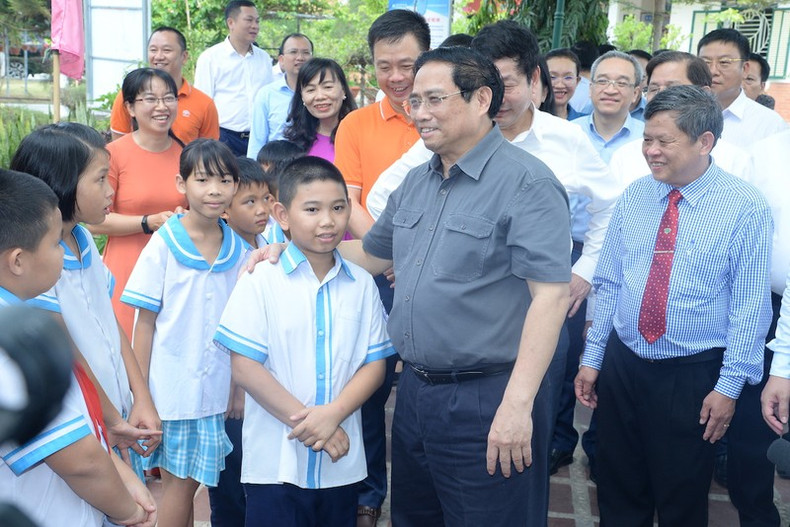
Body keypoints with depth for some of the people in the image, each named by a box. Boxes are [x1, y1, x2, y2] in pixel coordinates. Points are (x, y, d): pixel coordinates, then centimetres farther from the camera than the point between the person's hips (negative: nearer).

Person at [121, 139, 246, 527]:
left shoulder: (238, 249, 2)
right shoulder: (164, 244, -8)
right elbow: (144, 321, -6)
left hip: (218, 389, 3)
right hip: (171, 388, -3)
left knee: (189, 481, 12)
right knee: (178, 481, 5)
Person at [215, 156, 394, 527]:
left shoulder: (361, 284, 4)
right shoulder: (261, 281, -6)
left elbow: (374, 364, 2)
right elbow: (244, 367, -10)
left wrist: (333, 414, -14)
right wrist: (304, 420, -13)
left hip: (342, 462, 3)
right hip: (275, 463, -3)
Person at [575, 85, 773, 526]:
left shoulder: (746, 208, -11)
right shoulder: (634, 197, 2)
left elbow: (750, 305, -11)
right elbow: (609, 284, 6)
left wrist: (730, 386, -11)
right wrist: (592, 358, 6)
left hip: (693, 375, -4)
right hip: (622, 363, 4)